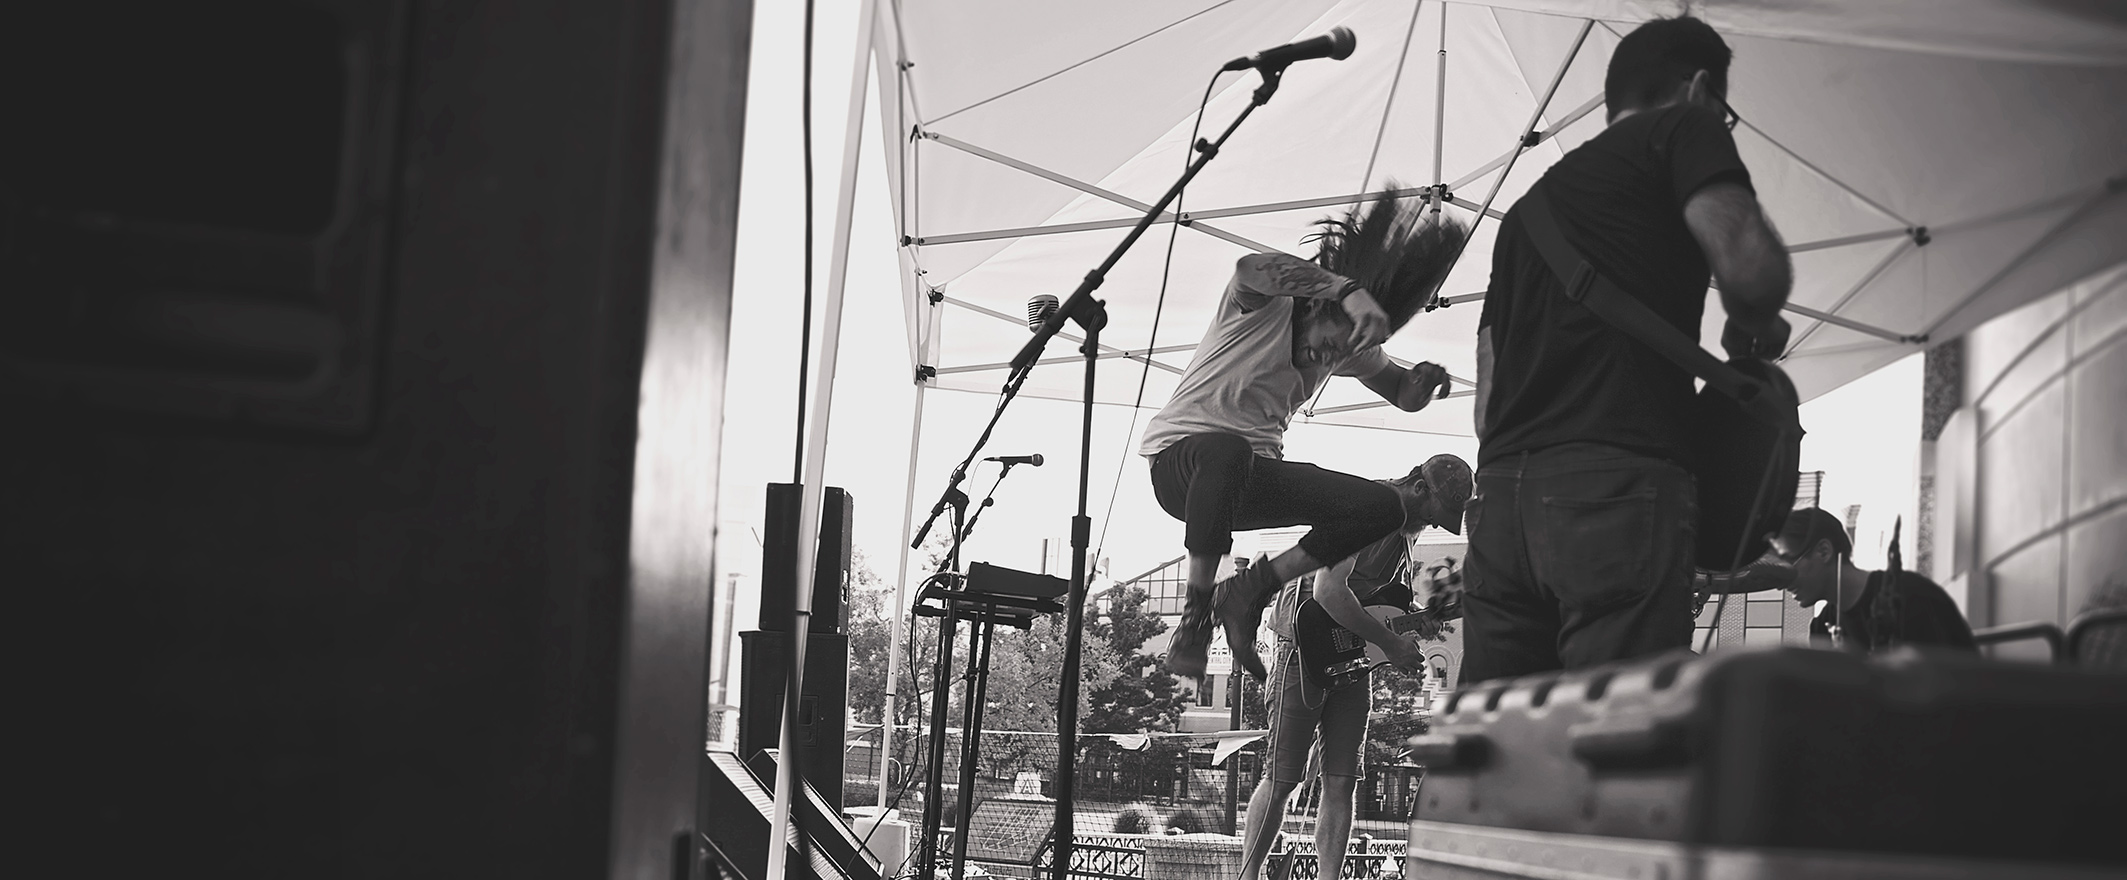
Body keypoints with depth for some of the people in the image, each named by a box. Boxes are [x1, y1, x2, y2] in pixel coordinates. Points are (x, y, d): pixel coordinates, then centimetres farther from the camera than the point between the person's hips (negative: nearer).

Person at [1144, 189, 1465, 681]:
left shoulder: (1353, 347, 8)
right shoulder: (1268, 301, -12)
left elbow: (1404, 395, 21)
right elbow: (1252, 268, -37)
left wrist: (1424, 381, -6)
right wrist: (1350, 291, -50)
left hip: (1253, 472, 7)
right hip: (1180, 456, -7)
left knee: (1383, 507, -11)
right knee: (1227, 450, -45)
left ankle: (1250, 590, -4)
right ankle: (1195, 617, -31)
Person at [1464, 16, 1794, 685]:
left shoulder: (1528, 205, 30)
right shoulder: (1683, 129, 11)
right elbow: (1749, 265, -9)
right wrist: (1753, 333, 10)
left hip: (1500, 492, 7)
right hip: (1620, 489, -7)